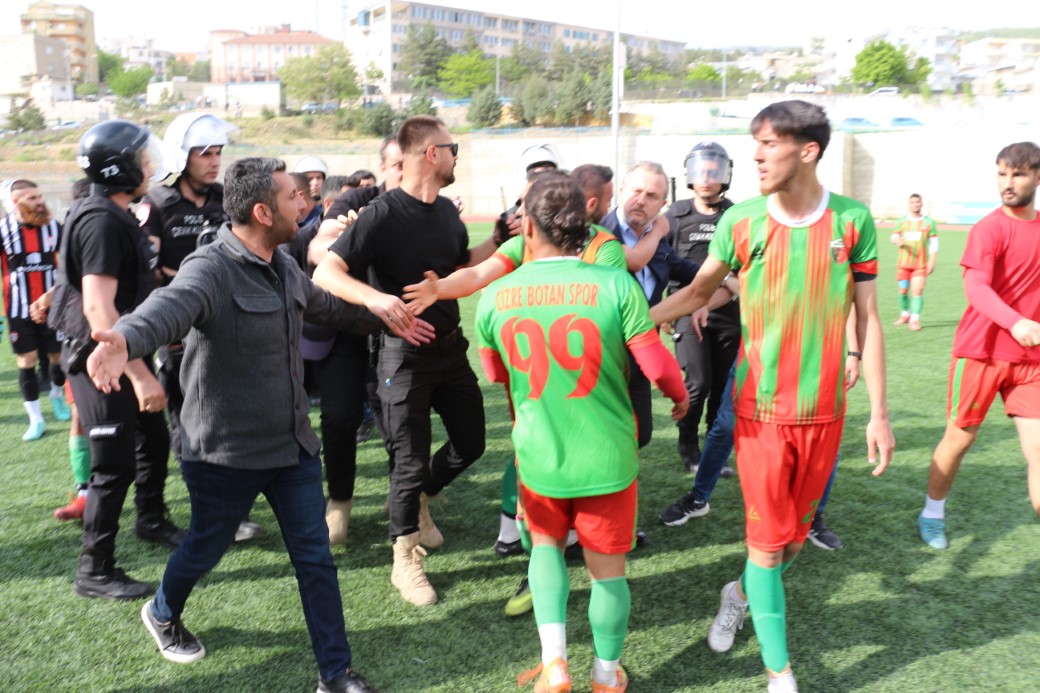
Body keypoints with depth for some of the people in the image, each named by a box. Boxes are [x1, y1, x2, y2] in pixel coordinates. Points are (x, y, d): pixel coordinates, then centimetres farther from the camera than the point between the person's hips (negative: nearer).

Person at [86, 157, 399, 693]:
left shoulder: (283, 268, 4)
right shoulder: (210, 269, -22)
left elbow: (329, 306, 22)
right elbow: (169, 306, -44)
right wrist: (125, 340, -66)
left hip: (293, 444, 6)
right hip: (226, 453, -6)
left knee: (315, 558, 9)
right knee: (205, 548, 18)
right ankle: (162, 614, 52)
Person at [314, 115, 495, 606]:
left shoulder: (447, 211, 6)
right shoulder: (384, 214, -17)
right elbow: (325, 273, -24)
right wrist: (374, 297, -42)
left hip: (451, 345, 7)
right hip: (405, 354, -7)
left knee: (470, 442, 14)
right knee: (411, 459, 3)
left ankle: (419, 501, 41)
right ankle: (405, 560, 22)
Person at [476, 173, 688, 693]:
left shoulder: (494, 297, -8)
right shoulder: (616, 286, -17)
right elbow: (657, 366, -13)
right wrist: (679, 395, 10)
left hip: (538, 458, 2)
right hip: (607, 458, -1)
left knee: (546, 543, 27)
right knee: (607, 570, 17)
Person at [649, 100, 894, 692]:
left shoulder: (852, 220, -4)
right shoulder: (741, 221, -5)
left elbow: (868, 320, 0)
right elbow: (698, 292, 7)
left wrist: (879, 412, 0)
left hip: (824, 409, 2)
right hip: (761, 407, -1)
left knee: (796, 532, 14)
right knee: (767, 537, 3)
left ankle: (743, 592, 44)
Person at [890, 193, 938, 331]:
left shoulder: (929, 222, 4)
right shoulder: (902, 221, 9)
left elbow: (933, 242, 2)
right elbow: (894, 237, -1)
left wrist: (932, 261, -5)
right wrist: (897, 240, -26)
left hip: (920, 264, -2)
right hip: (904, 263, 2)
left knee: (918, 290, -12)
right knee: (903, 290, 3)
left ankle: (915, 319, -10)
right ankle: (905, 314, 25)